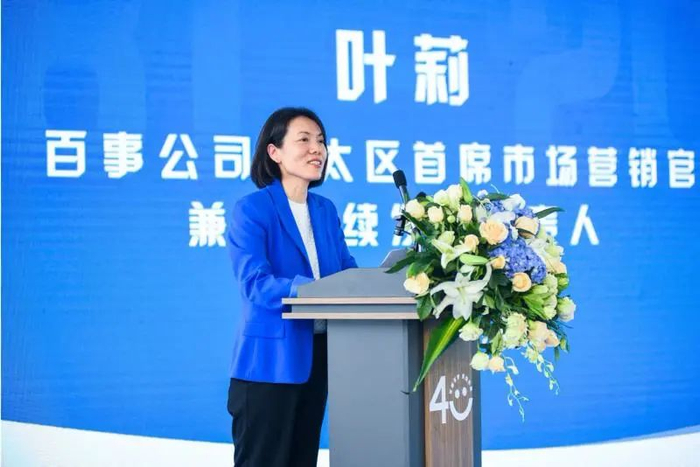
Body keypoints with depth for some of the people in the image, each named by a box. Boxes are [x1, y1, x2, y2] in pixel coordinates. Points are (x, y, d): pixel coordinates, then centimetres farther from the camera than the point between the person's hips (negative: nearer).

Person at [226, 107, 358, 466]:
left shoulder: (325, 210, 11)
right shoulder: (251, 209, -11)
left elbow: (347, 272, 9)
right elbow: (255, 284, -22)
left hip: (317, 356, 7)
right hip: (270, 361, -7)